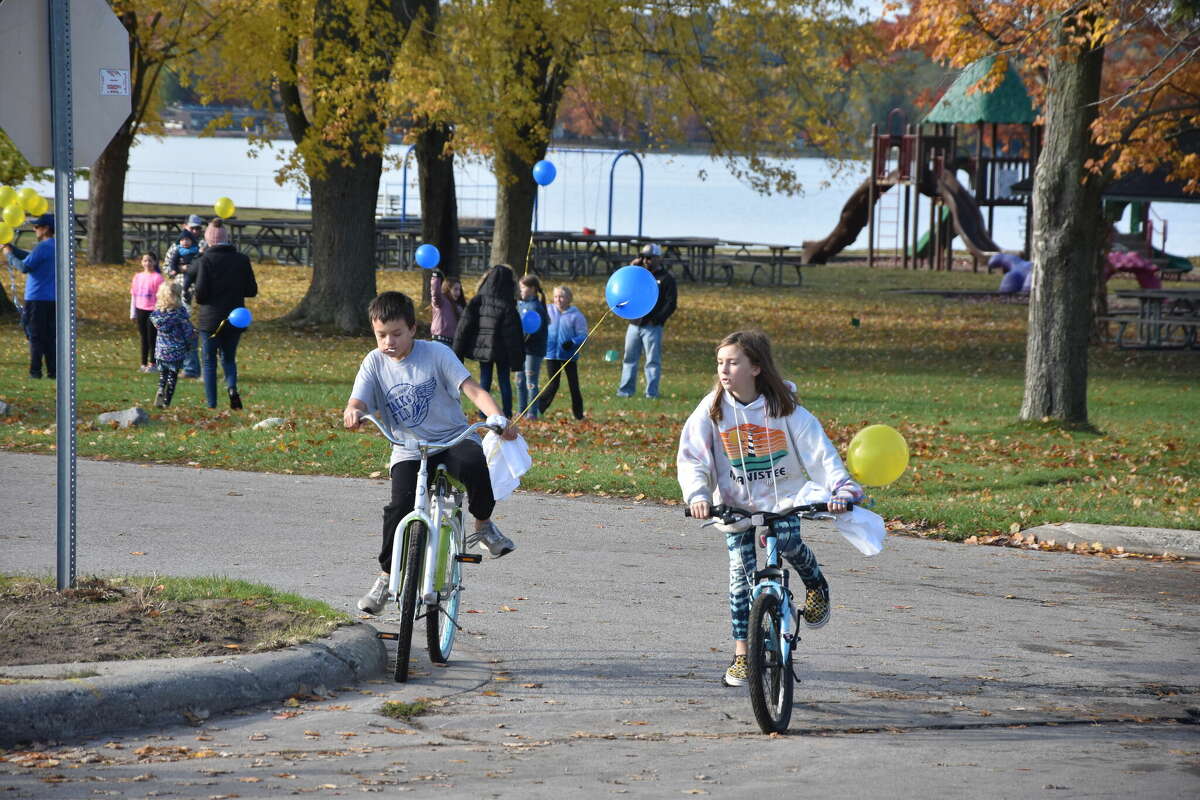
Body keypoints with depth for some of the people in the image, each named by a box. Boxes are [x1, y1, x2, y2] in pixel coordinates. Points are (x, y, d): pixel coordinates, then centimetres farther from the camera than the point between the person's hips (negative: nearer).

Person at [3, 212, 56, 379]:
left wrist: (10, 255, 2)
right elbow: (31, 257, 21)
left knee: (35, 337, -2)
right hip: (54, 299, 7)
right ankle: (52, 371, 6)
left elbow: (24, 267, -13)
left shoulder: (43, 247, -14)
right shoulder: (58, 247, 13)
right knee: (50, 337, 9)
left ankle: (35, 371, -3)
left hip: (37, 299, -7)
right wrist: (11, 248, 18)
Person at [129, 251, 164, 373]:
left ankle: (152, 364, 5)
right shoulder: (138, 277, 8)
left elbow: (160, 296, -8)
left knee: (151, 338, -1)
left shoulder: (157, 277, -7)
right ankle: (143, 363, 16)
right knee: (143, 338, 11)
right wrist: (133, 313, 13)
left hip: (152, 311, -5)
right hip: (140, 310, 5)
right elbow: (133, 295, 13)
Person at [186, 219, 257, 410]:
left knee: (209, 362, 9)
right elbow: (252, 291, 3)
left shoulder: (206, 260, -12)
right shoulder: (242, 260, -1)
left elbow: (200, 293, -15)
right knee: (229, 358, 19)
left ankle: (211, 404, 7)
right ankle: (232, 387, -9)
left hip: (210, 320, -3)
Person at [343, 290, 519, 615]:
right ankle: (386, 576, 0)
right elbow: (356, 403, -9)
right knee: (400, 507, -20)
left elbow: (473, 390, -14)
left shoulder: (436, 354, -8)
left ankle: (484, 525, -8)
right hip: (408, 451, 2)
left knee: (474, 463, -35)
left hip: (452, 439, -2)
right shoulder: (375, 363, 0)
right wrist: (352, 413, -36)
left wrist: (497, 418, -32)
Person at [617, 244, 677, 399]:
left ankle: (652, 392, -1)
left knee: (653, 361, -2)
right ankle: (626, 390, 13)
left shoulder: (666, 278, -4)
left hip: (652, 327, -6)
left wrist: (657, 319, -16)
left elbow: (671, 304, -8)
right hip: (634, 325, 6)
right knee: (629, 358, 8)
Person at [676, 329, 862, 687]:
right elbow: (690, 458, -9)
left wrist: (841, 487, -27)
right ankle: (741, 655, 6)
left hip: (783, 496, -1)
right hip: (736, 502, 1)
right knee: (741, 574, -4)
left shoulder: (785, 409, -11)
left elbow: (820, 450, -13)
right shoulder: (712, 409, -9)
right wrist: (697, 494, -27)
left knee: (788, 543, -28)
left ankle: (815, 584, 7)